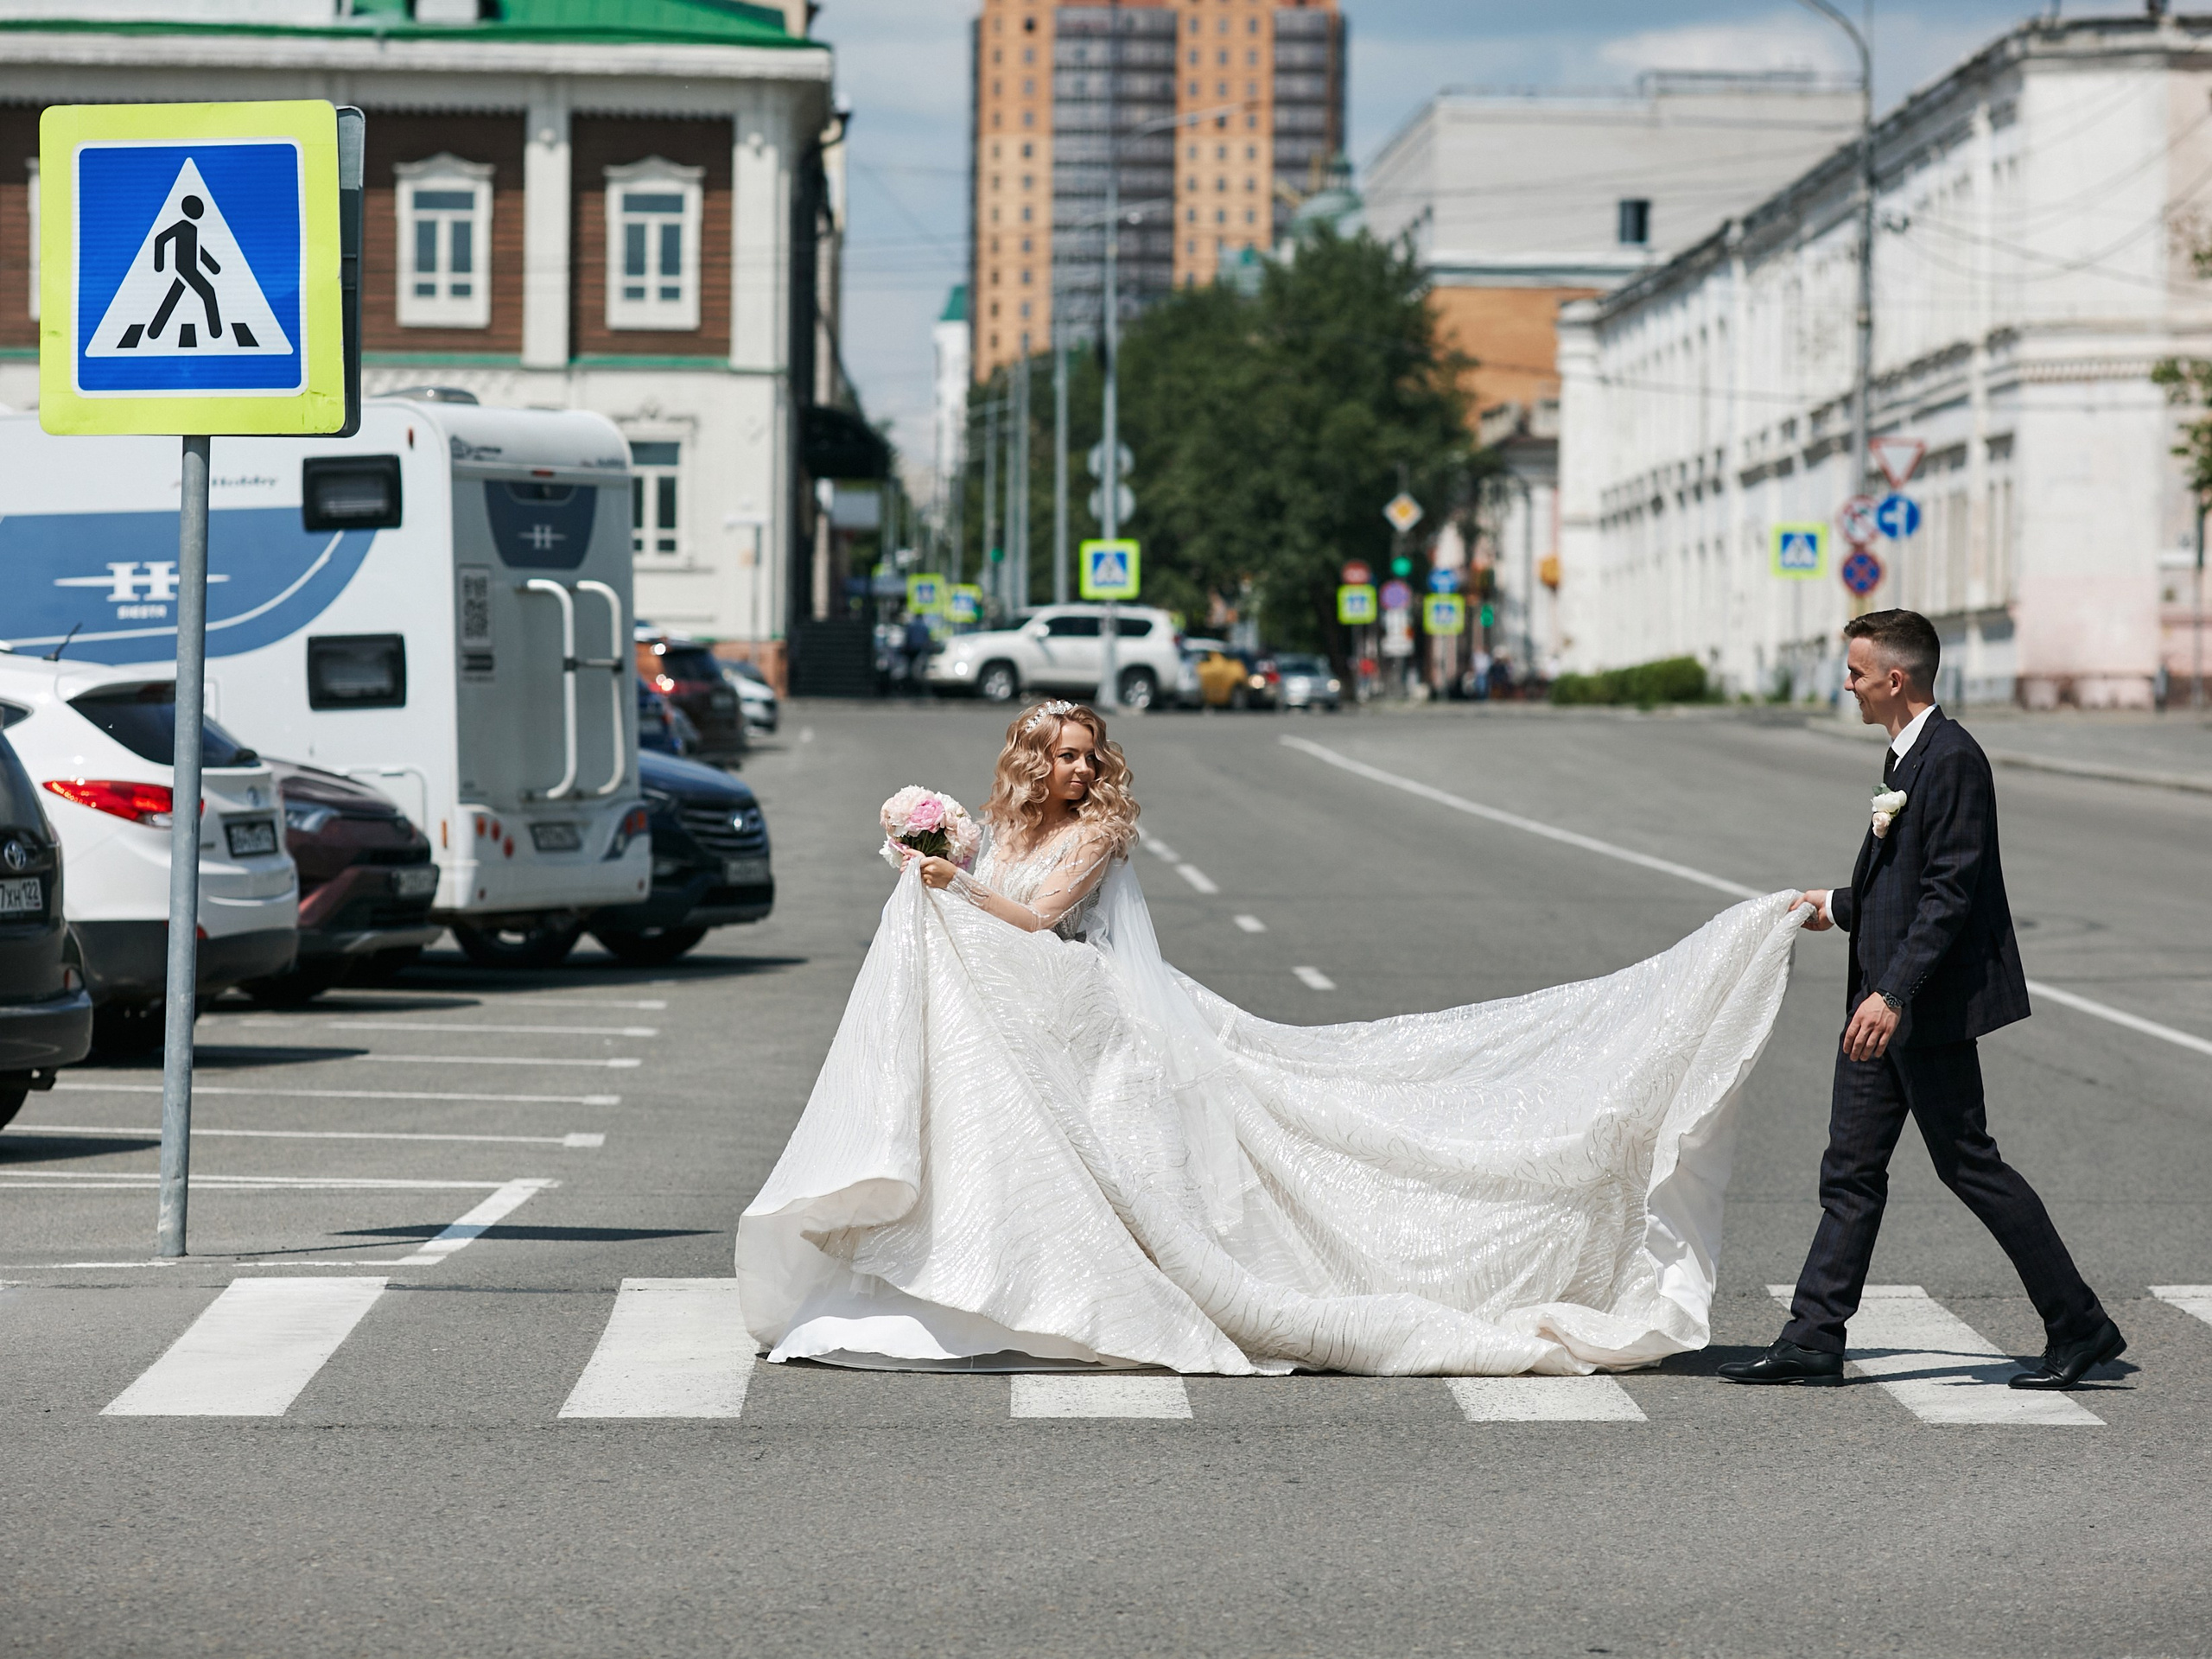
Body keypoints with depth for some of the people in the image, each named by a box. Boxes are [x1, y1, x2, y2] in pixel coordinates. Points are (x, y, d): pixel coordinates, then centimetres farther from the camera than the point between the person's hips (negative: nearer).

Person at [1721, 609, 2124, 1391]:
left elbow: (1950, 892, -22)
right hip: (1884, 1002, 10)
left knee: (1967, 1162, -4)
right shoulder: (1906, 755, 14)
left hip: (1931, 1005, -10)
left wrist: (1894, 993, -26)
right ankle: (1813, 1340, 11)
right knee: (1851, 1171, 8)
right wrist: (1838, 906, 33)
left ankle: (2081, 1327, 5)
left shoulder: (1952, 758, -17)